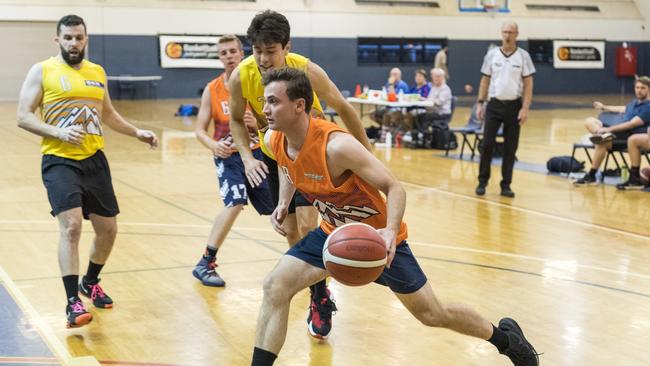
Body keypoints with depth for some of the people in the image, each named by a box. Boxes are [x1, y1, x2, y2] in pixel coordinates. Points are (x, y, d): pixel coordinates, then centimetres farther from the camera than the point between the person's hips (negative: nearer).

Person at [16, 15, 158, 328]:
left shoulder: (97, 72, 12)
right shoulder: (42, 71, -3)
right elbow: (23, 116, -7)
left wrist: (136, 132, 14)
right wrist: (58, 132, -21)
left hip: (94, 159, 6)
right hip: (59, 161, -6)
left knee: (108, 229, 10)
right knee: (71, 225, -22)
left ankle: (90, 283, 36)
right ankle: (73, 303, -17)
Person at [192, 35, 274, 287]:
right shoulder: (212, 90, -2)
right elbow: (200, 130, -1)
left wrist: (257, 124, -24)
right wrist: (214, 145, -22)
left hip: (257, 151, 2)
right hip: (228, 155, -2)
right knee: (235, 203, -24)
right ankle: (205, 264, -16)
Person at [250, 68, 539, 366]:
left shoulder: (336, 145, -34)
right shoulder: (273, 140, -12)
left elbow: (394, 188, -28)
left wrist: (390, 231, -44)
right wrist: (283, 203, -1)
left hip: (377, 237, -6)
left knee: (433, 315, 7)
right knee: (275, 287, -12)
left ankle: (505, 337, 31)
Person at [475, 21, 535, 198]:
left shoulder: (523, 56, -1)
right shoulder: (492, 54, 3)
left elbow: (528, 84, -2)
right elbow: (485, 80, 8)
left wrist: (525, 108, -10)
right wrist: (480, 103, 1)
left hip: (514, 106, 0)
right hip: (494, 104, 1)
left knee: (510, 147, 3)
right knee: (487, 144, -3)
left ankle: (506, 185, 11)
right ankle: (482, 181, 10)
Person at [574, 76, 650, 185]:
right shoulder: (636, 101, 17)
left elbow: (632, 124, -22)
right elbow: (624, 109, 38)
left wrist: (609, 129, -26)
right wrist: (604, 107, 51)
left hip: (632, 136, -9)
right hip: (622, 131, 10)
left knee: (602, 143, -34)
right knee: (589, 121, 0)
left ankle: (591, 176, -25)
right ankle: (603, 135, -31)